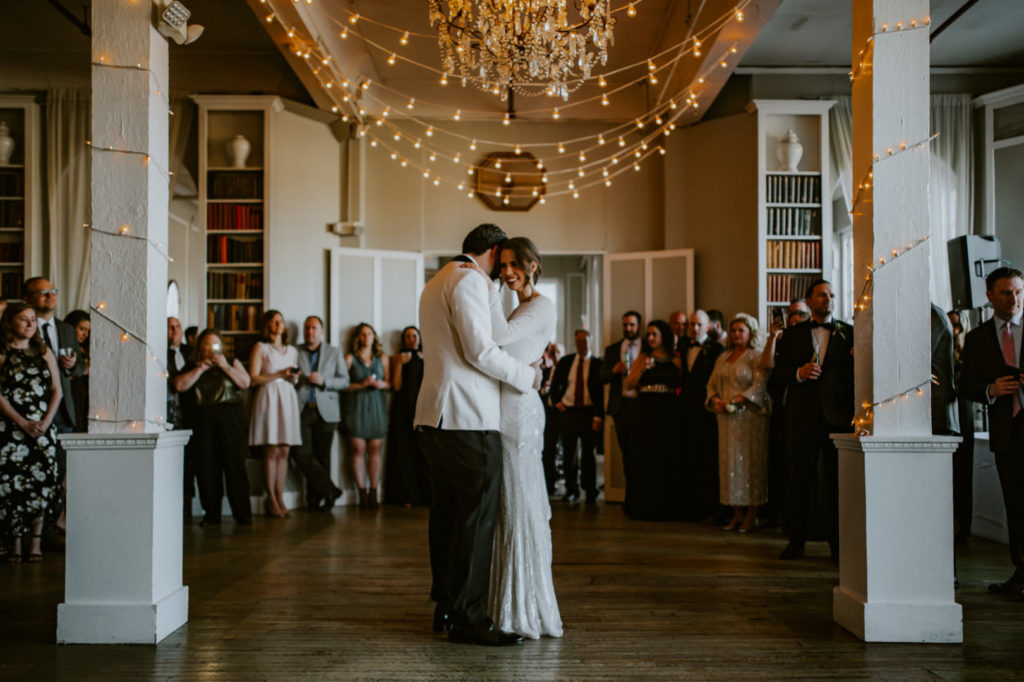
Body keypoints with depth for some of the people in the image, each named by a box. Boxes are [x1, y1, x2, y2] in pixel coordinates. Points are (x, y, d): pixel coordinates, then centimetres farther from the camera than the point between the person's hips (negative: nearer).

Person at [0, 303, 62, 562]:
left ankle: (36, 541, 6)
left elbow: (57, 390, 9)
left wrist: (45, 422, -5)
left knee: (42, 481, -2)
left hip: (42, 427, 3)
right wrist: (22, 423, -13)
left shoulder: (44, 352, 13)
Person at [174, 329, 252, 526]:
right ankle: (211, 513, 7)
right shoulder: (192, 366, 15)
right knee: (205, 466, -2)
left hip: (229, 419, -1)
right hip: (201, 419, 1)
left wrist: (224, 366, -4)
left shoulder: (232, 362, 14)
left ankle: (242, 513, -3)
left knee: (235, 464, -7)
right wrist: (200, 368, -4)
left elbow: (245, 383, -1)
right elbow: (179, 386, -1)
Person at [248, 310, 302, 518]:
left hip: (288, 399, 5)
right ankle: (271, 499, -3)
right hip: (268, 398, -5)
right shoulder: (260, 347, 4)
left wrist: (293, 377, 2)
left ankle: (280, 498, 3)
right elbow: (253, 378, -4)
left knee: (284, 451, 0)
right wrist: (279, 374, -11)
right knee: (271, 451, -8)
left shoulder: (292, 351, 19)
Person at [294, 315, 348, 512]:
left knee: (322, 457, 2)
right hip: (301, 410, 0)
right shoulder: (294, 352, 12)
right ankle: (329, 491, -4)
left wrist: (323, 381, -9)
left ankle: (315, 499, 12)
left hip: (325, 411, 0)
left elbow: (345, 381, 6)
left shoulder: (334, 352, 12)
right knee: (301, 455, -12)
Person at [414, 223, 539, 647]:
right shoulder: (470, 279, -8)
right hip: (468, 414, -10)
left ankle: (445, 607, 18)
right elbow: (481, 350, -16)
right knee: (478, 513, -8)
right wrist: (529, 376, -5)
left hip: (435, 414, 10)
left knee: (446, 511, 12)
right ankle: (467, 617, -6)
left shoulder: (435, 283, 23)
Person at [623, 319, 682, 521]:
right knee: (645, 460, 1)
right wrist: (641, 369, -8)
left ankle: (667, 508, 9)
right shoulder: (643, 358, 9)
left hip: (668, 415, -1)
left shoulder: (676, 360, 5)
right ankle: (645, 507, 8)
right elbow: (628, 386, 3)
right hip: (646, 415, 1)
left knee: (668, 460, 0)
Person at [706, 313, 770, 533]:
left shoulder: (756, 356, -2)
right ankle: (737, 514, 8)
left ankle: (751, 516, 1)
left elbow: (759, 386, -12)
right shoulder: (723, 358, 17)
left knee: (750, 462, -4)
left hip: (750, 416, -6)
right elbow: (712, 384, 17)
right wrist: (716, 400, -4)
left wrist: (733, 401, -18)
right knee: (730, 463, 4)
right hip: (727, 418, 6)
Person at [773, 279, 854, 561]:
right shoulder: (792, 334, 11)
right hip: (803, 414, 1)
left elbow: (855, 372, 2)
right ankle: (796, 540, 12)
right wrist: (799, 373, -12)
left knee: (837, 479, 1)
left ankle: (837, 541, 9)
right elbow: (780, 372, 7)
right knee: (799, 477, 4)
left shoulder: (847, 332, 9)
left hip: (837, 414, 0)